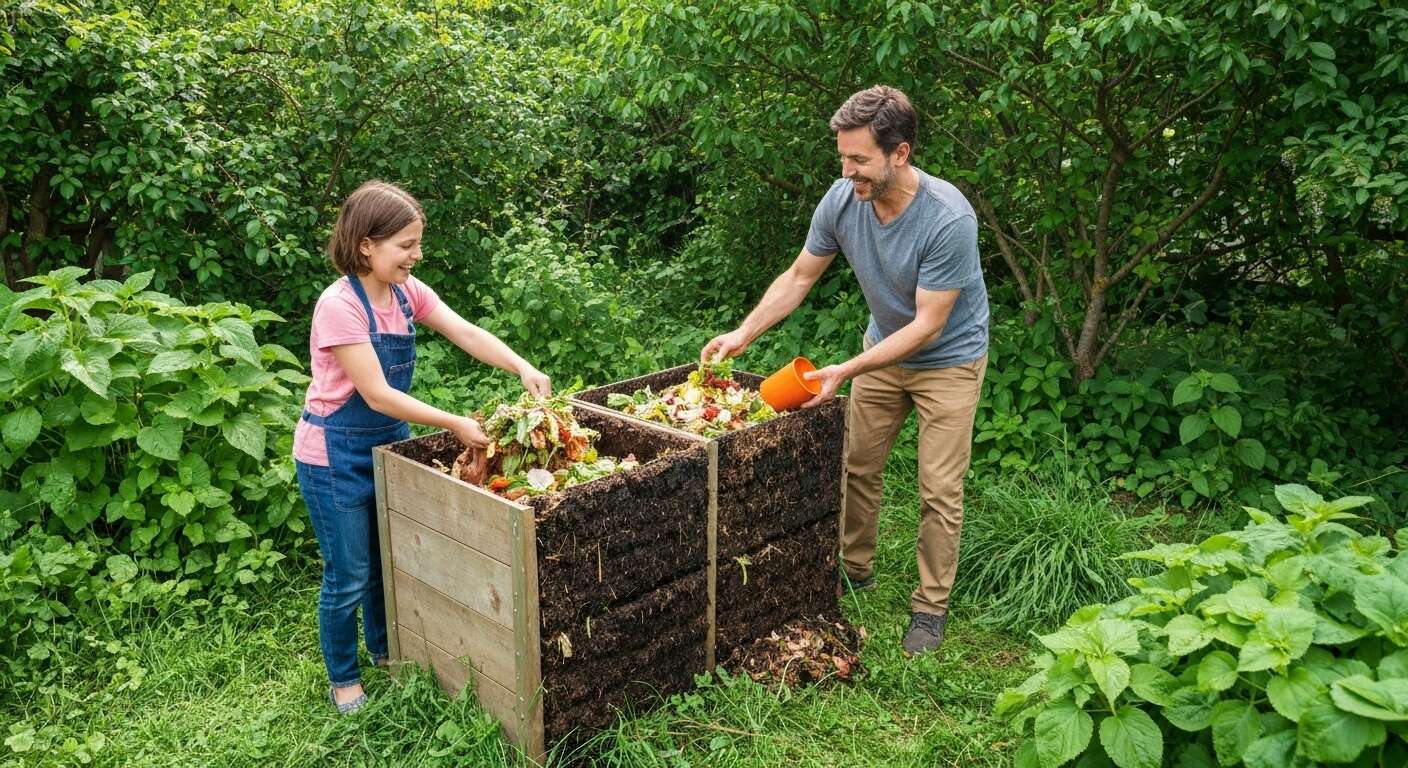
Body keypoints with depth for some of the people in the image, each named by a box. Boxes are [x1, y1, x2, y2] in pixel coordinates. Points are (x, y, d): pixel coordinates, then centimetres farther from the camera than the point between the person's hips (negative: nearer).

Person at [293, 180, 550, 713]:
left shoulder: (406, 291, -3)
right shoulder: (340, 305, -25)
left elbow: (467, 334, -8)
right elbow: (378, 395, -27)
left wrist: (523, 369, -23)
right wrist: (455, 425, -28)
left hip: (387, 443, 7)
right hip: (335, 455, -7)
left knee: (387, 562, 20)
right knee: (348, 576, 5)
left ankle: (385, 650, 43)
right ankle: (343, 680, 27)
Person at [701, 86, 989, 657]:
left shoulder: (949, 220, -33)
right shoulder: (842, 199, -18)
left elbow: (927, 325, -28)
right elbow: (799, 277, -3)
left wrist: (845, 371, -33)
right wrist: (742, 336, -11)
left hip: (949, 358, -5)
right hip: (883, 350, 5)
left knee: (939, 490, -1)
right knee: (857, 468, 11)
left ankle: (931, 605, 16)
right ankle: (855, 572, 31)